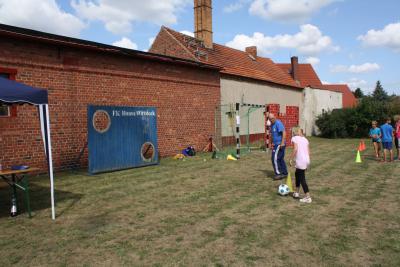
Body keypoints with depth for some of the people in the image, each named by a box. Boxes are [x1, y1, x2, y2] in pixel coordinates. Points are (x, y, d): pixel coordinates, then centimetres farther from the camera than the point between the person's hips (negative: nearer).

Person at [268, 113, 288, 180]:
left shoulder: (278, 123, -13)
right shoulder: (272, 125, 16)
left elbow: (284, 132, -21)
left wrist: (282, 143, -26)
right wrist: (271, 144, 23)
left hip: (280, 144, -9)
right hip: (276, 144, 9)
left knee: (275, 158, -10)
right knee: (280, 159, 13)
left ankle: (278, 174, -5)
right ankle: (284, 173, 20)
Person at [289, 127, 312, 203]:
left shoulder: (294, 138, -1)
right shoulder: (305, 139, 17)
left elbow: (295, 149, -16)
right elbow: (308, 152, 14)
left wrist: (291, 159, -10)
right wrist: (306, 164, 20)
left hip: (300, 161, -8)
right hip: (307, 160, 8)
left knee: (302, 179, -1)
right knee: (297, 174, 25)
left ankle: (308, 197, -2)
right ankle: (297, 192, 34)